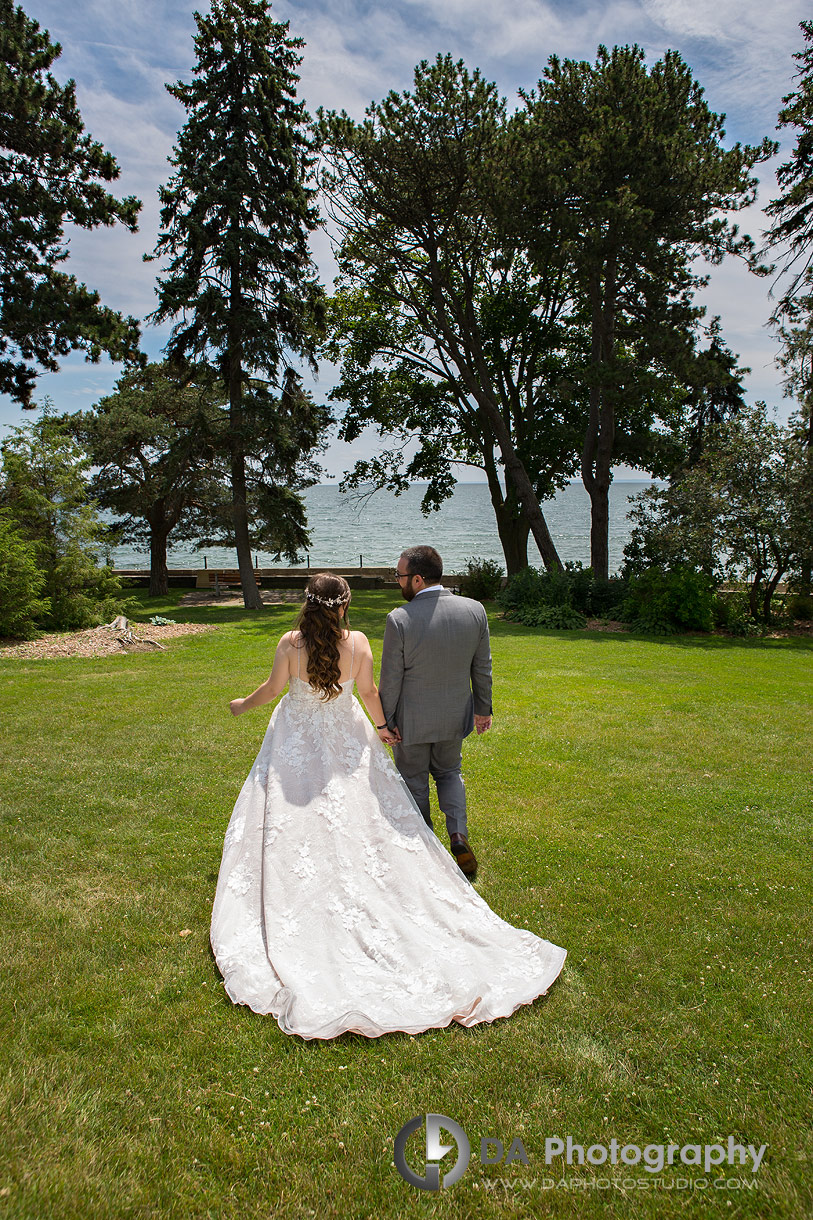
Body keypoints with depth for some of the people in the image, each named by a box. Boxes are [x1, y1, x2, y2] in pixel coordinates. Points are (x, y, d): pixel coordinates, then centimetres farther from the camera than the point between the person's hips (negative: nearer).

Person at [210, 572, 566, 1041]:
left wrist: (244, 705, 17)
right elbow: (369, 692, -3)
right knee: (357, 822, 13)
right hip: (346, 741, 1)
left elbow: (272, 689, -4)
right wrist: (381, 727, 15)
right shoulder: (357, 642, -13)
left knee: (292, 826, 10)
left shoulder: (290, 643, -16)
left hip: (296, 742, -1)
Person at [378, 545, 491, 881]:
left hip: (411, 721, -3)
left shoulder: (399, 619, -24)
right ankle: (458, 835, 10)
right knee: (449, 772, 25)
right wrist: (483, 708, 12)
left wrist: (385, 719, -1)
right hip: (454, 716, 4)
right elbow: (482, 668, -1)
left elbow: (391, 679, -16)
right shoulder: (474, 610, -11)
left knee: (414, 783, 17)